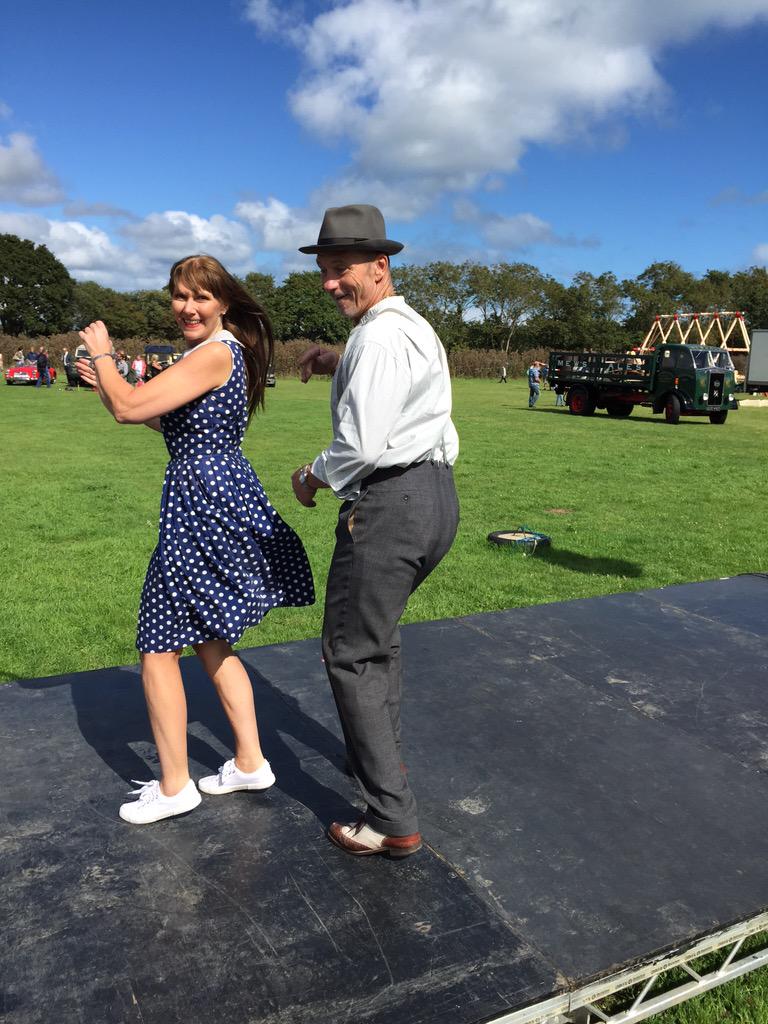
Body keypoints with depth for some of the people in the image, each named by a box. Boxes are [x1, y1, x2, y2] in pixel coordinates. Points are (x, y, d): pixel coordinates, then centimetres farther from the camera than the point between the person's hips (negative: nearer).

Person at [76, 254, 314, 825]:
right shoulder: (229, 352, 16)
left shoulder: (214, 354, -16)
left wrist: (102, 354, -3)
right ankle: (250, 763, 27)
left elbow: (128, 409, -20)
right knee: (209, 640, 18)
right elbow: (171, 421, 22)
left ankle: (174, 787, 15)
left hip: (202, 500, -10)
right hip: (227, 494, 10)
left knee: (159, 647, 2)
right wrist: (109, 381, 15)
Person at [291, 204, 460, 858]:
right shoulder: (414, 326, 18)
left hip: (391, 502, -11)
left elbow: (361, 444, -23)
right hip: (434, 493, 11)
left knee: (351, 653, -4)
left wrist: (314, 478, -4)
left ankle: (393, 821, 0)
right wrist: (338, 366, 17)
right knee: (379, 629, 26)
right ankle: (381, 753, 45)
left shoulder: (379, 338, -16)